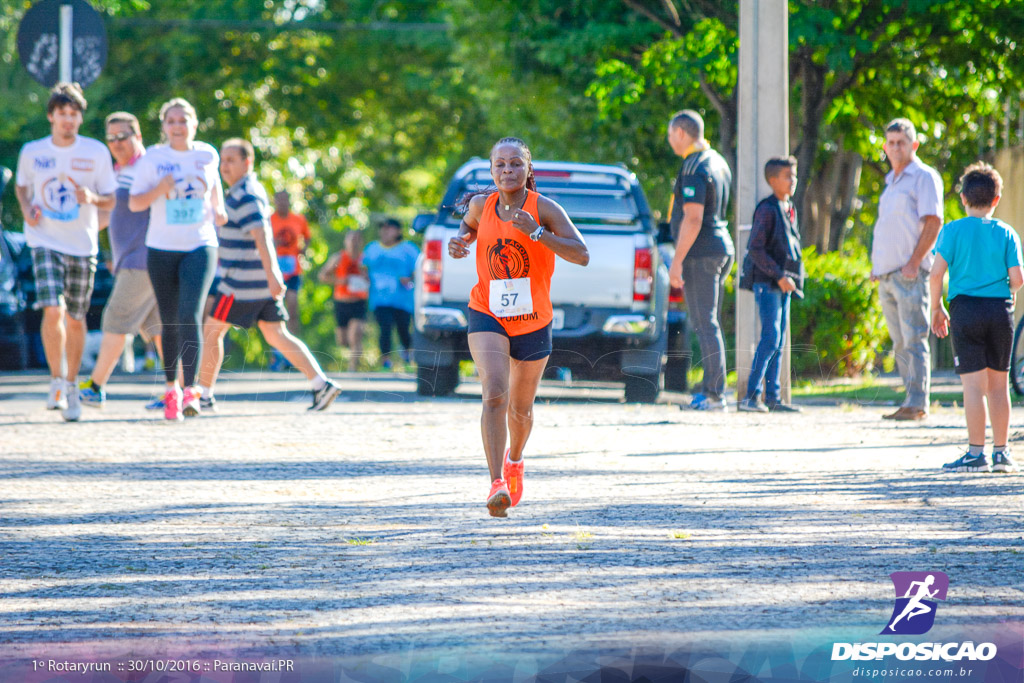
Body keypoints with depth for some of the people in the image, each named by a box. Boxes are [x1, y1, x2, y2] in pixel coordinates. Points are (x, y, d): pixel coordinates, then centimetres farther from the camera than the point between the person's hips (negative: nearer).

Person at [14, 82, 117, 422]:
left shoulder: (96, 153, -1)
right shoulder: (32, 152, 1)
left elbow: (111, 200, 5)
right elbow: (21, 186, 18)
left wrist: (93, 198, -17)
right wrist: (27, 209, -2)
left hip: (83, 245, 1)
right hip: (45, 242, -1)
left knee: (76, 319, 7)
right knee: (53, 311, -18)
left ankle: (71, 386, 23)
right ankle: (56, 381, -2)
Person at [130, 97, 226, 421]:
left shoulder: (207, 155, 3)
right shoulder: (153, 158, -2)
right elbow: (134, 203, 0)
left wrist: (219, 210, 5)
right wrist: (160, 189, -18)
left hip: (200, 246, -1)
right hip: (161, 249, 1)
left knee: (190, 315, -17)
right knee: (169, 322, 8)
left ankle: (190, 389, -23)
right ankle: (171, 388, 23)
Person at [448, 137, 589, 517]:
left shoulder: (544, 209, -11)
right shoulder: (482, 206, -1)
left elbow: (581, 255, -19)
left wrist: (536, 232, -29)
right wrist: (459, 240, 0)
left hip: (533, 323, 0)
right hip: (487, 316, 0)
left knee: (520, 409, 17)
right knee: (494, 395, -23)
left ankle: (514, 458, 50)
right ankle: (497, 484, -28)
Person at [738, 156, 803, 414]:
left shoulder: (790, 210, 15)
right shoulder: (767, 209, -12)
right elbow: (755, 249, -17)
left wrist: (792, 278, 13)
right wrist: (779, 276, -19)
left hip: (783, 284, 9)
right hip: (766, 283, -9)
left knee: (779, 342, 8)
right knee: (770, 337, -15)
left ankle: (772, 397, 11)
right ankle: (751, 396, -14)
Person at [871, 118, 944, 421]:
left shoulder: (924, 177, -4)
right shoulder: (891, 182, 22)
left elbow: (933, 222, -13)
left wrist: (915, 262, -19)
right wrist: (877, 265, 14)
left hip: (909, 274, -8)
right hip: (887, 274, 8)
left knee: (913, 339, -11)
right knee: (900, 342, 8)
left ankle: (917, 404, -13)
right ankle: (912, 403, 11)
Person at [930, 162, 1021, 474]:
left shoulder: (953, 230, -2)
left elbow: (937, 272, -9)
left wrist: (936, 309, 3)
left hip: (966, 308, -2)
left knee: (973, 383, -3)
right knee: (999, 384, 10)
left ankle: (976, 453, -5)